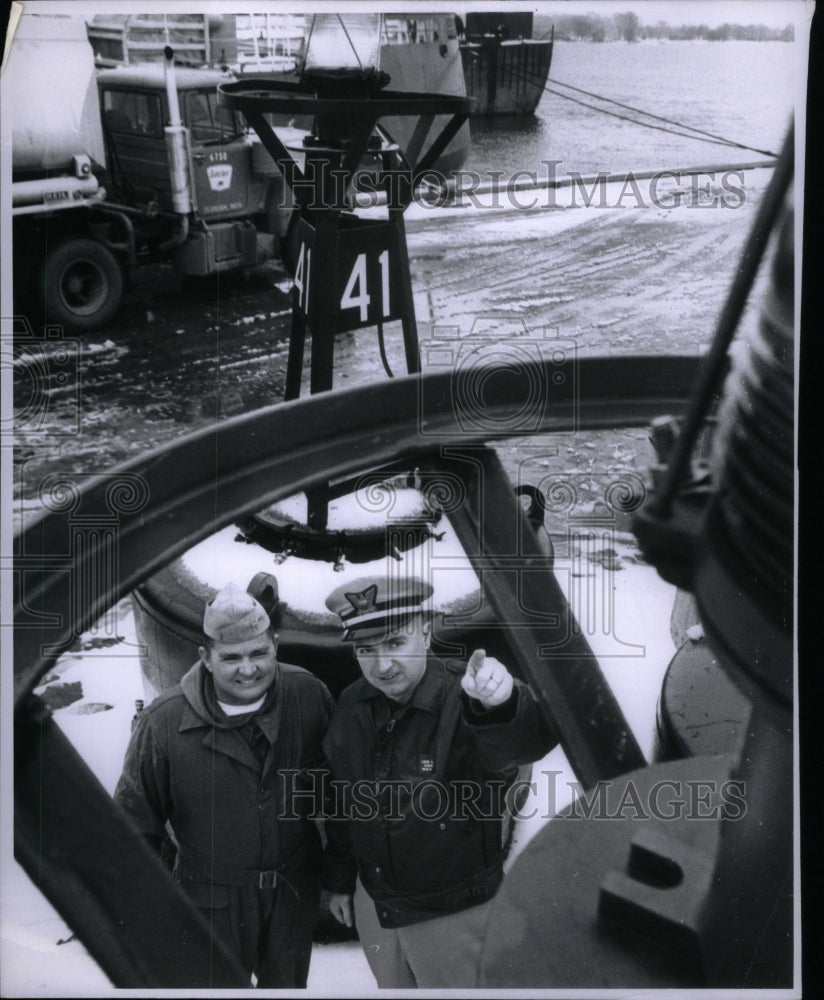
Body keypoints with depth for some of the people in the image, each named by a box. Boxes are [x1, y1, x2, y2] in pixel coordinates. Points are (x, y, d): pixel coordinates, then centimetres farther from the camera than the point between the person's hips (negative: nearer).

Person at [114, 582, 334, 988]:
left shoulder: (309, 695, -14)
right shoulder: (164, 721, -20)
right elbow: (135, 823, -7)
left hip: (296, 892, 3)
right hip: (213, 899, -2)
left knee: (288, 984, 23)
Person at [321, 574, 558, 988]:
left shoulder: (461, 699, -26)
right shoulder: (352, 706, -7)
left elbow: (525, 741, -49)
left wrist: (498, 703, -69)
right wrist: (339, 880, 13)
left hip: (453, 917, -5)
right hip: (372, 903, 5)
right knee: (390, 986, 25)